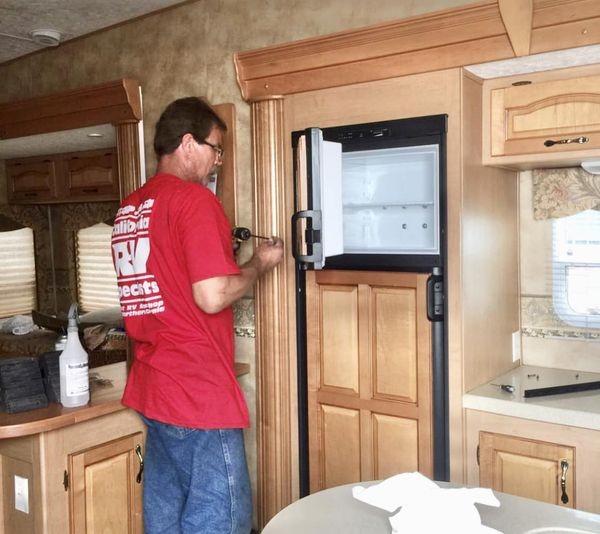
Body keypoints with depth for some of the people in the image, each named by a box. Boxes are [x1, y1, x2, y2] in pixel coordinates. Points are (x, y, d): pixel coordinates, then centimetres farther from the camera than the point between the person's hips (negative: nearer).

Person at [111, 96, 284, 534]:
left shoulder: (130, 207, 12)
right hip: (199, 394, -8)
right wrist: (259, 264, -4)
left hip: (151, 388, 9)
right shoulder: (195, 199, -13)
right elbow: (212, 297, -20)